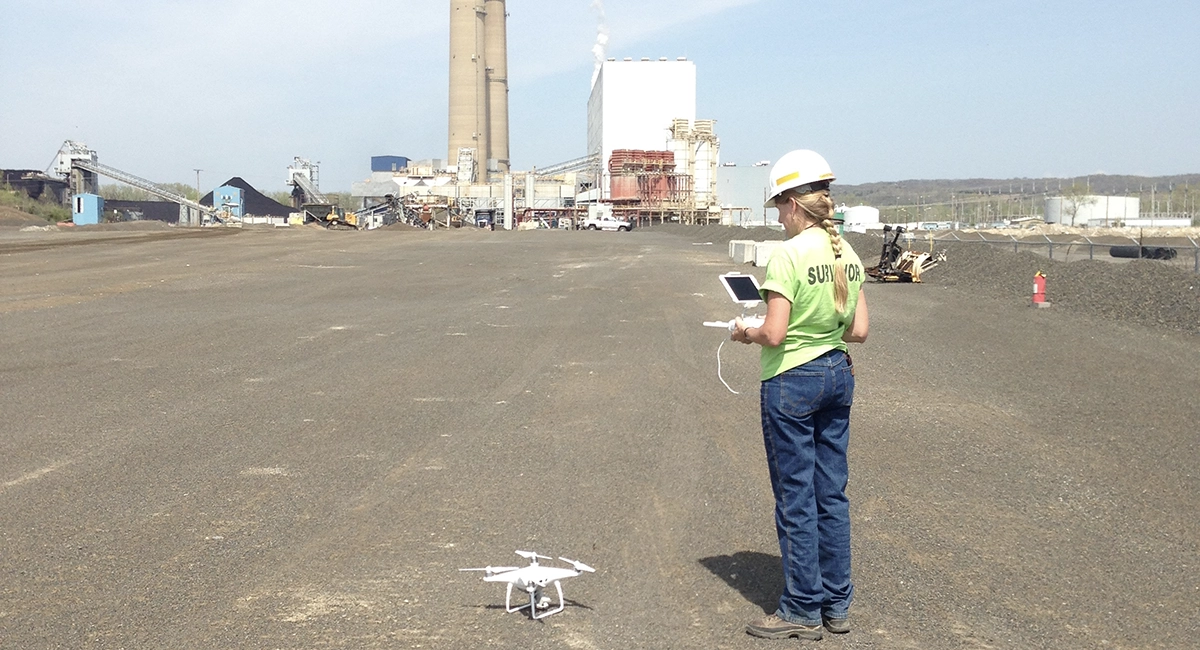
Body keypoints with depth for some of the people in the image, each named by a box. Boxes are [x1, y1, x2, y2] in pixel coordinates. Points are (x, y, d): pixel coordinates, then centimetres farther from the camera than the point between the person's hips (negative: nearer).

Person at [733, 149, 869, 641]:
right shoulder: (848, 254, 4)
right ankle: (836, 604, 22)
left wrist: (746, 333, 0)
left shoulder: (789, 256, -17)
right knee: (832, 493, 14)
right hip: (838, 376, 7)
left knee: (795, 499, 3)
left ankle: (803, 610, 12)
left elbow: (774, 335, -20)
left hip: (792, 382, -7)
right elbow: (859, 331, 6)